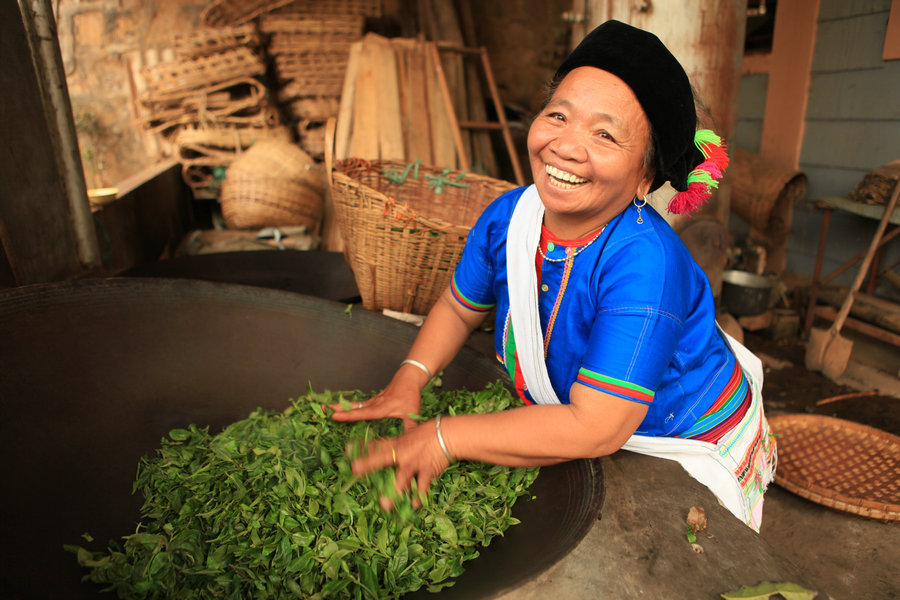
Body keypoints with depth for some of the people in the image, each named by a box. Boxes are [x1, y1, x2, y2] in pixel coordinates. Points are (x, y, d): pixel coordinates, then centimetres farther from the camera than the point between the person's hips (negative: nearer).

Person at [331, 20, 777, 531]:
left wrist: (445, 438, -34)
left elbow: (595, 428, -39)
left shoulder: (643, 262, -38)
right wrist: (409, 380, -15)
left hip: (693, 452, -5)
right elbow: (460, 306, 0)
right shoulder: (508, 217, -18)